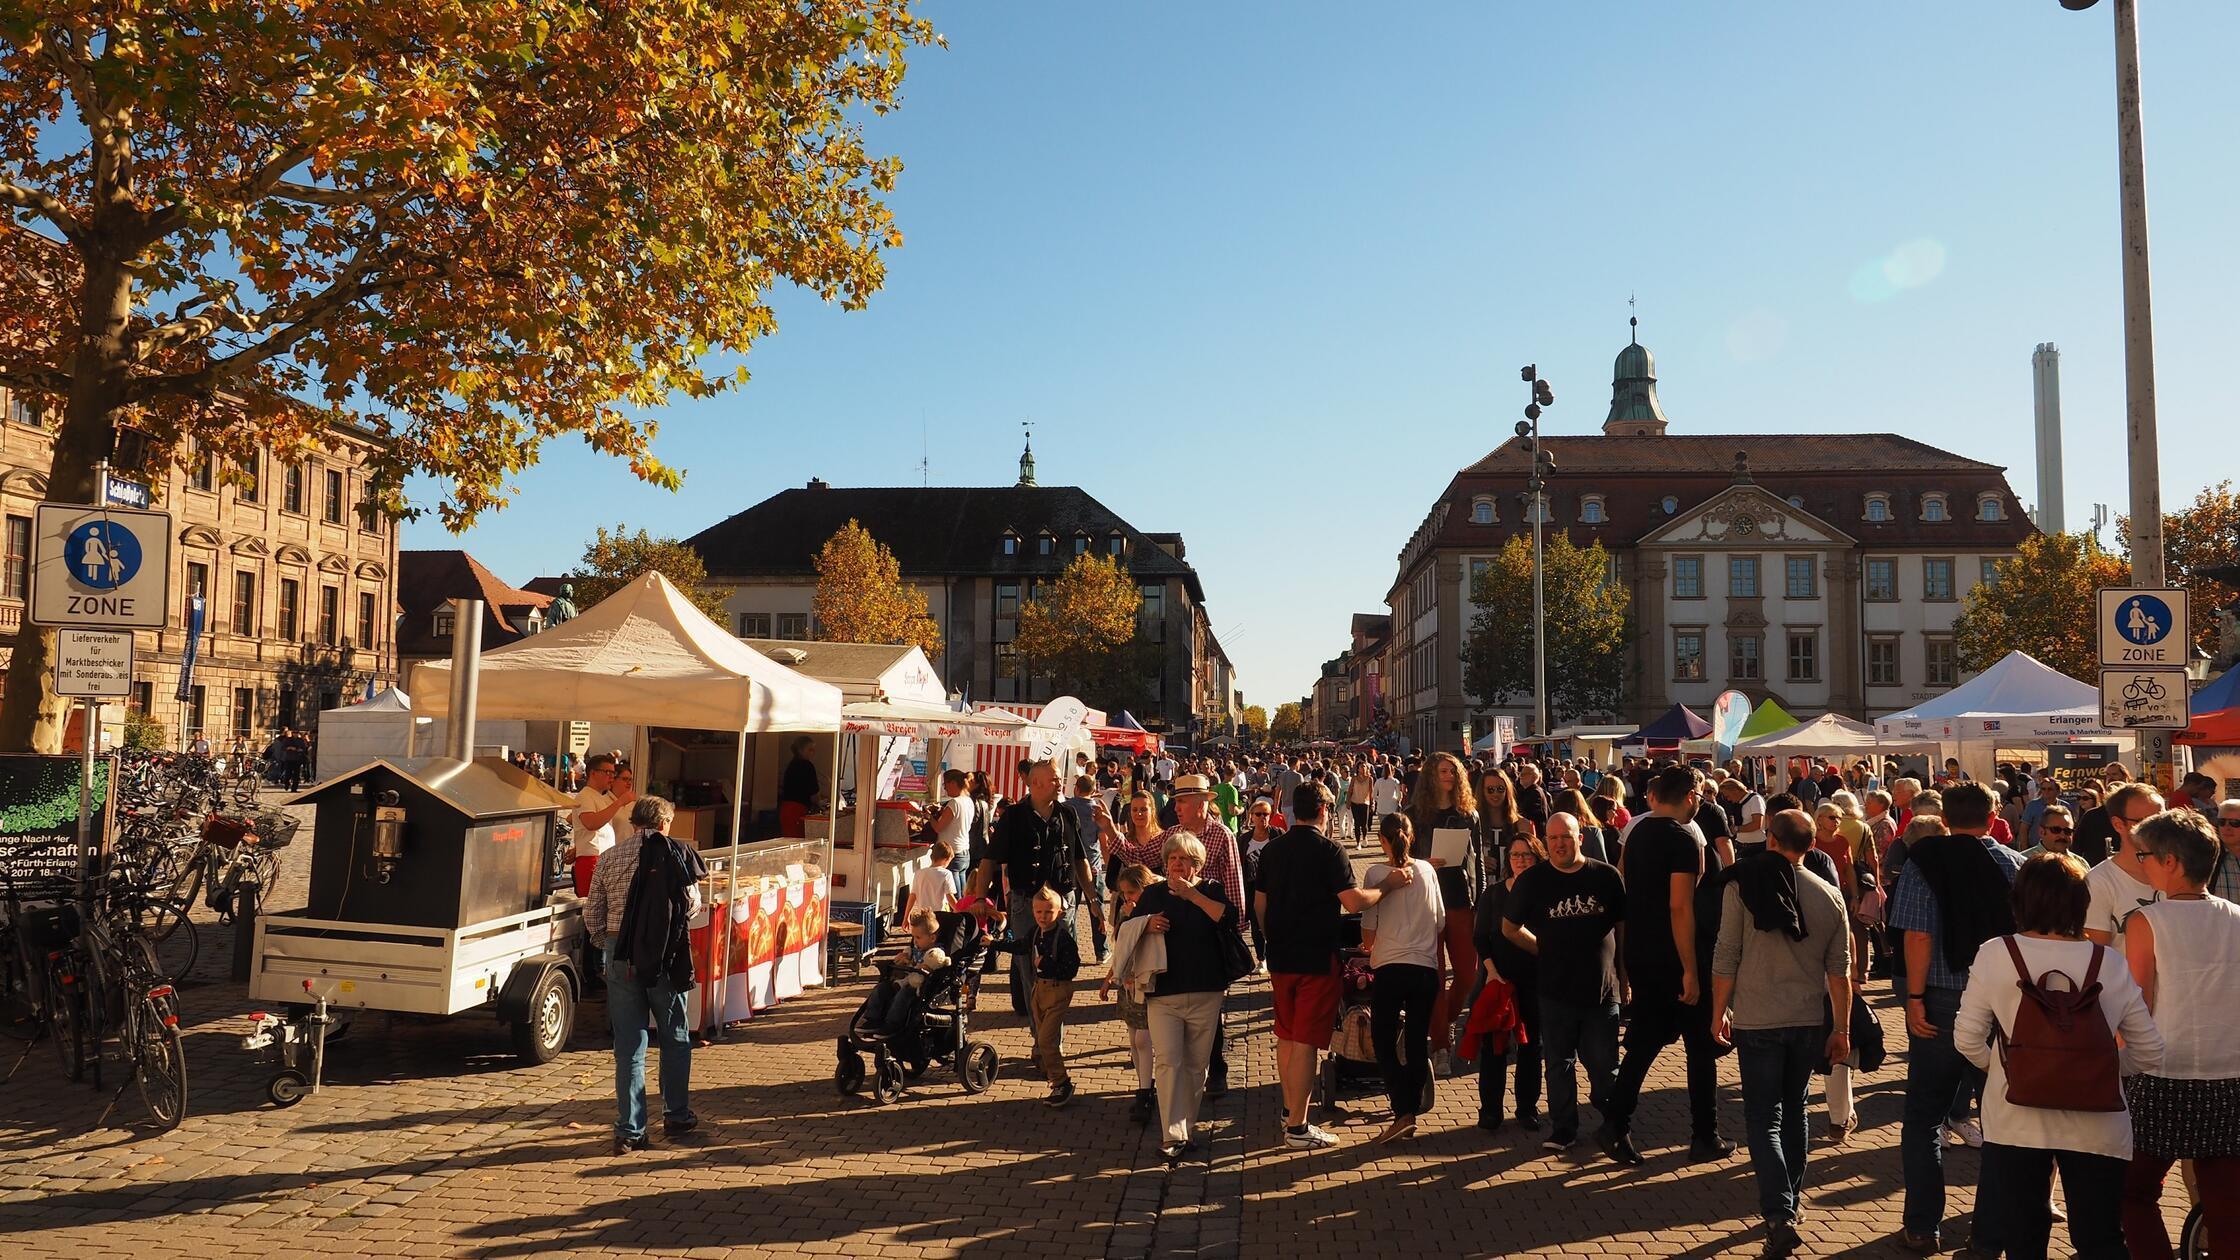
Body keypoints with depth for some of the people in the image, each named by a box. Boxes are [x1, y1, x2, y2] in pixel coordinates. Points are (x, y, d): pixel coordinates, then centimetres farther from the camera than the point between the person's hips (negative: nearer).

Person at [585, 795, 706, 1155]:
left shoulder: (609, 857, 4)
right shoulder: (675, 854, -4)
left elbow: (592, 915, 4)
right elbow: (692, 906, -3)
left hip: (620, 954, 2)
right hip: (665, 955, -2)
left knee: (629, 1044, 7)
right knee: (675, 1038, 16)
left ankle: (630, 1131, 7)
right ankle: (676, 1116, 26)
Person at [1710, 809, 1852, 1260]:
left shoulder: (1741, 887, -10)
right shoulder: (1830, 896, -1)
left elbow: (1725, 959, -9)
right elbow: (1839, 970, 2)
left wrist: (1719, 1012, 3)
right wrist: (1842, 1028, 11)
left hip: (1757, 1021, -3)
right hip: (1808, 1021, 4)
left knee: (1764, 1119, 2)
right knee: (1794, 1111, 21)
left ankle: (1779, 1215, -11)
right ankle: (1791, 1195, 32)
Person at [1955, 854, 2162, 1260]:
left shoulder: (1994, 955, -9)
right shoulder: (2111, 964, -4)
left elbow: (1967, 1038, -6)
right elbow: (2149, 1052, 1)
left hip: (2015, 1121, -1)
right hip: (2094, 1124, 1)